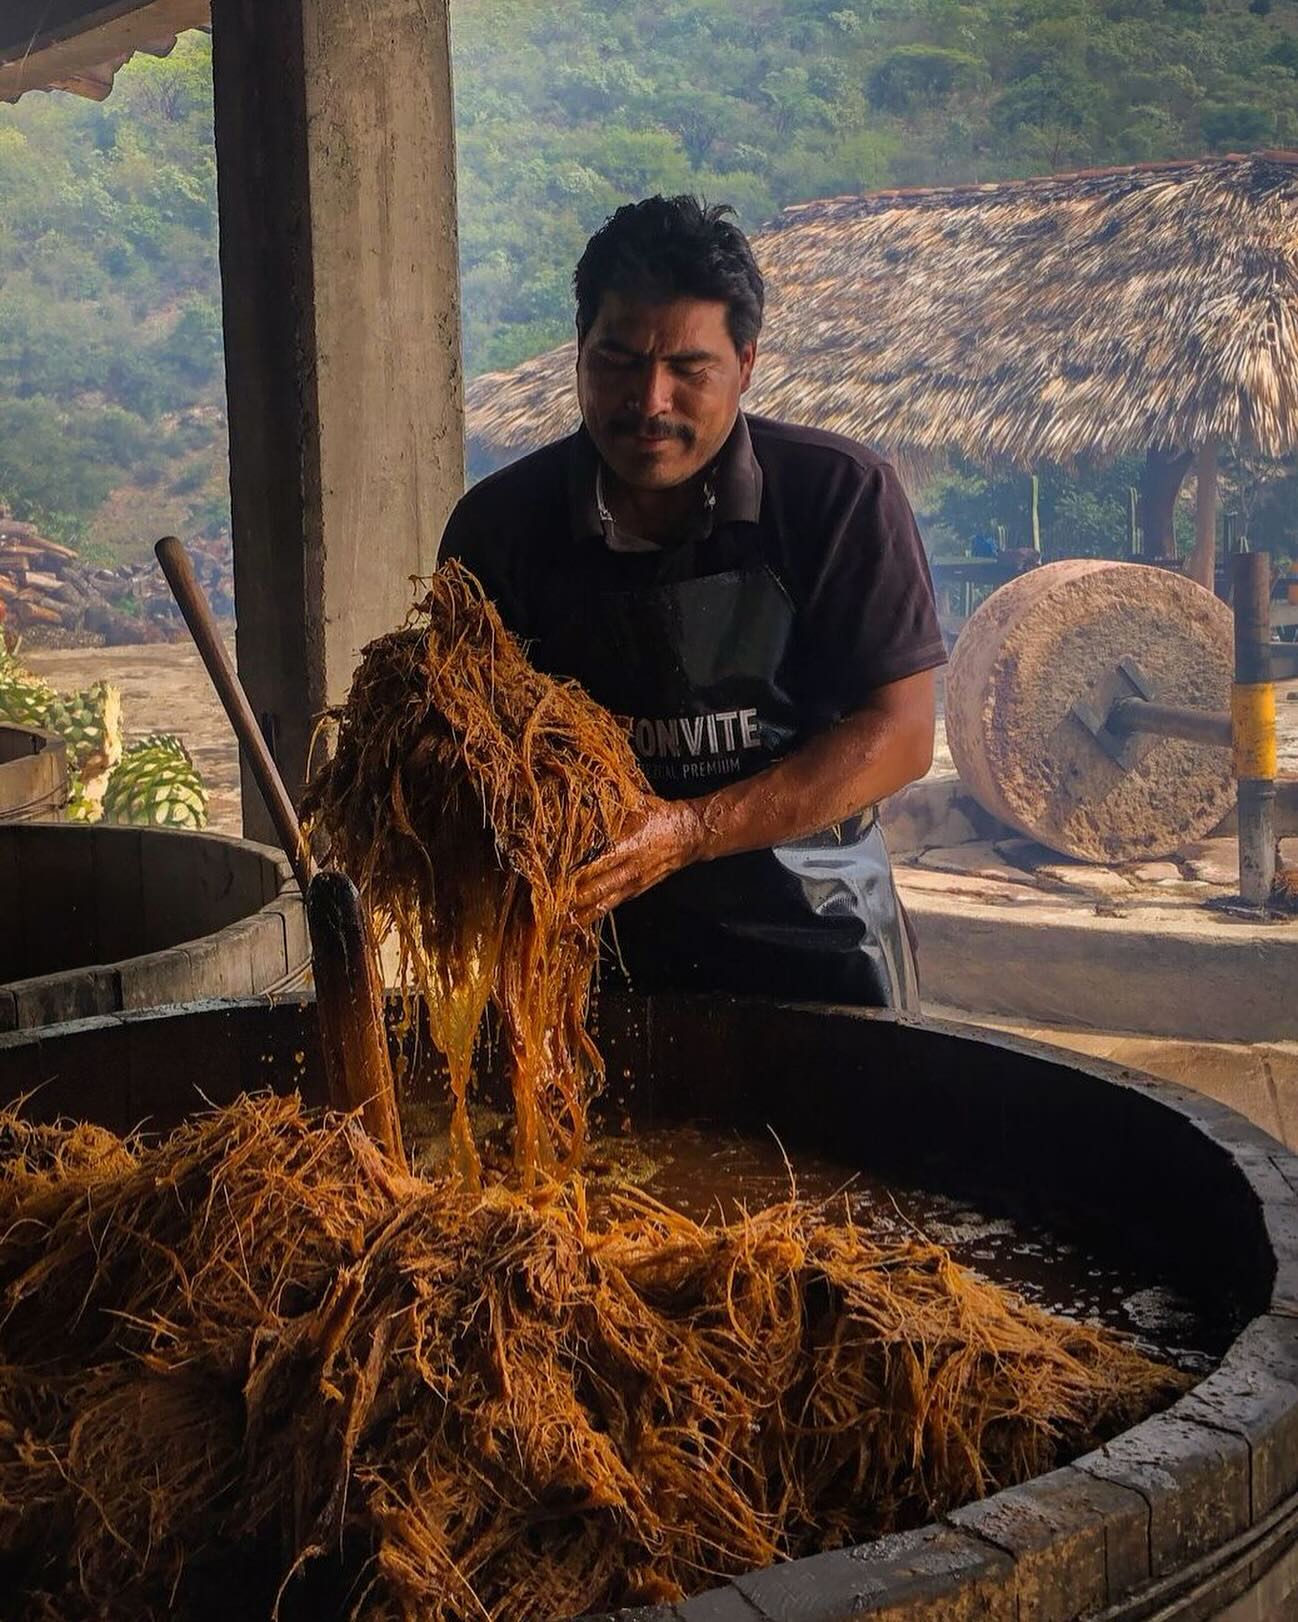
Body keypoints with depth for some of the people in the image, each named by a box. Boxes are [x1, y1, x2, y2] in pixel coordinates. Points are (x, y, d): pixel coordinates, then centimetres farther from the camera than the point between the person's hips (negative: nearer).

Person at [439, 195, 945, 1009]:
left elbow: (900, 733, -10)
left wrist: (689, 832, -21)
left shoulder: (842, 494, -7)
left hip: (809, 945, -1)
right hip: (584, 951, 1)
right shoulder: (501, 523, -2)